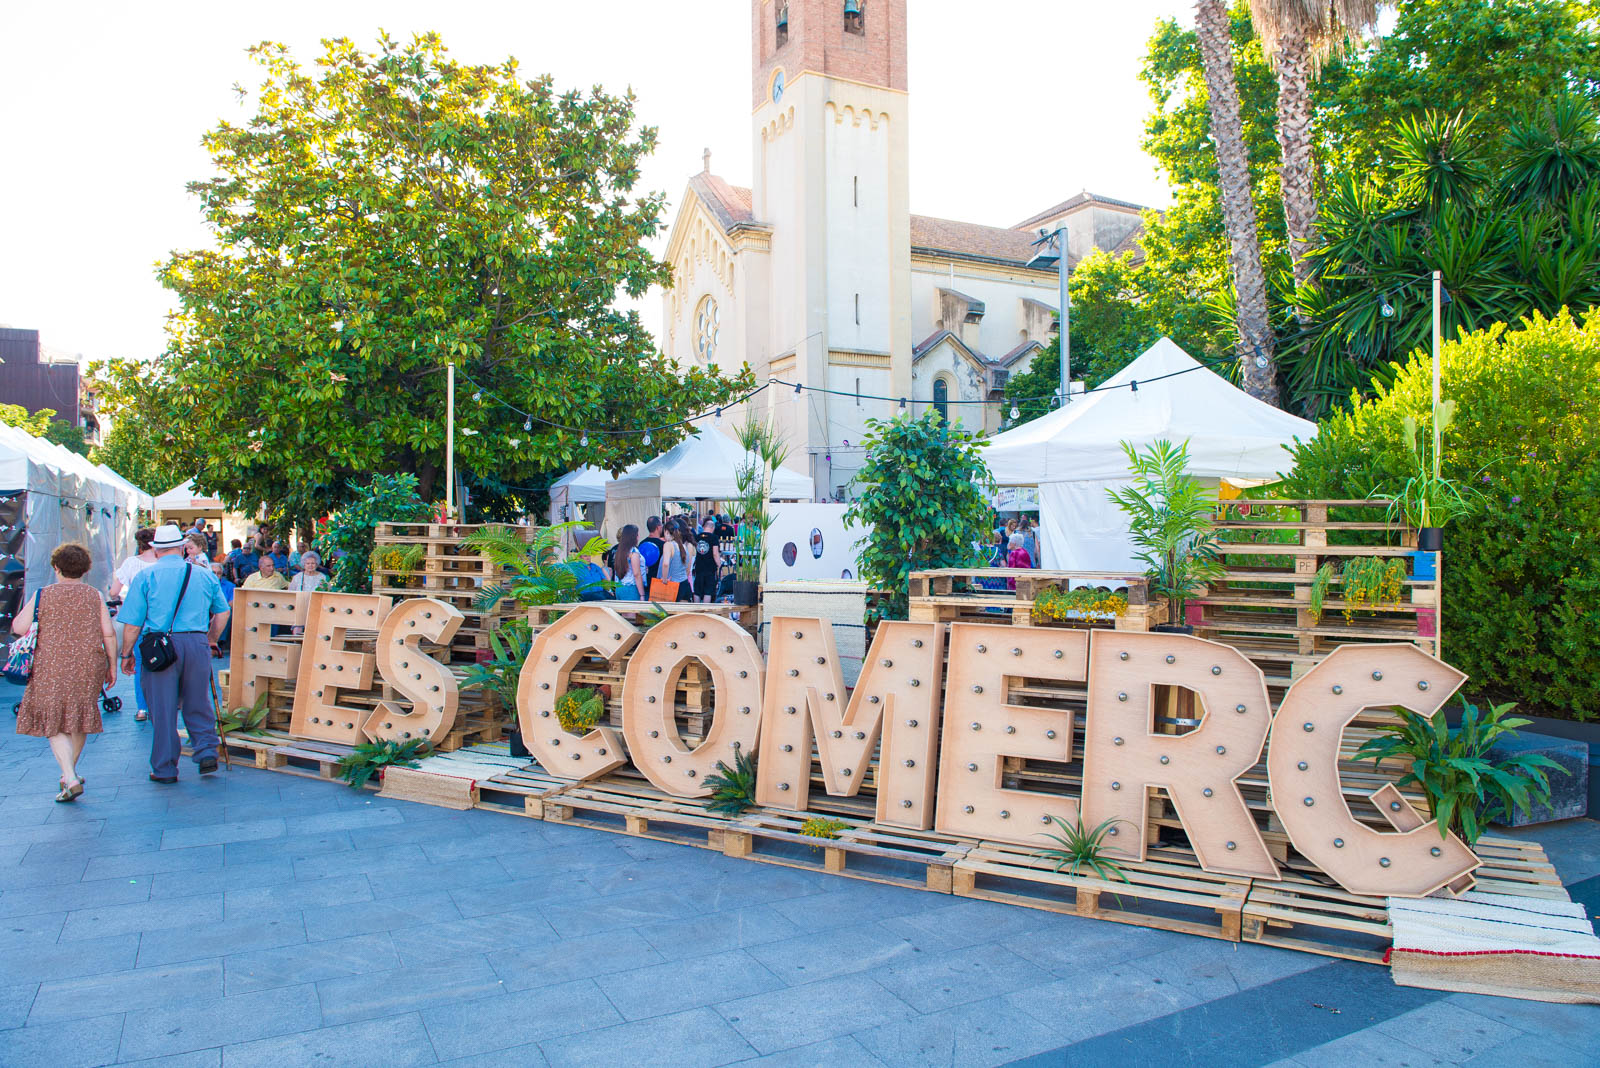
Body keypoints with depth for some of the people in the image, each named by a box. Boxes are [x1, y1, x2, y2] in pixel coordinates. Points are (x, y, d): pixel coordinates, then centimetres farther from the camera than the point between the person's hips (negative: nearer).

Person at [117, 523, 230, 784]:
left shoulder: (146, 576, 1)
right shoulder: (204, 575, 9)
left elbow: (132, 622, -1)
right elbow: (223, 612, 16)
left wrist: (127, 654, 9)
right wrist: (211, 641, 28)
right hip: (197, 643, 2)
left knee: (162, 708, 6)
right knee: (198, 703, 16)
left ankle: (165, 769, 13)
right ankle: (206, 750, 5)